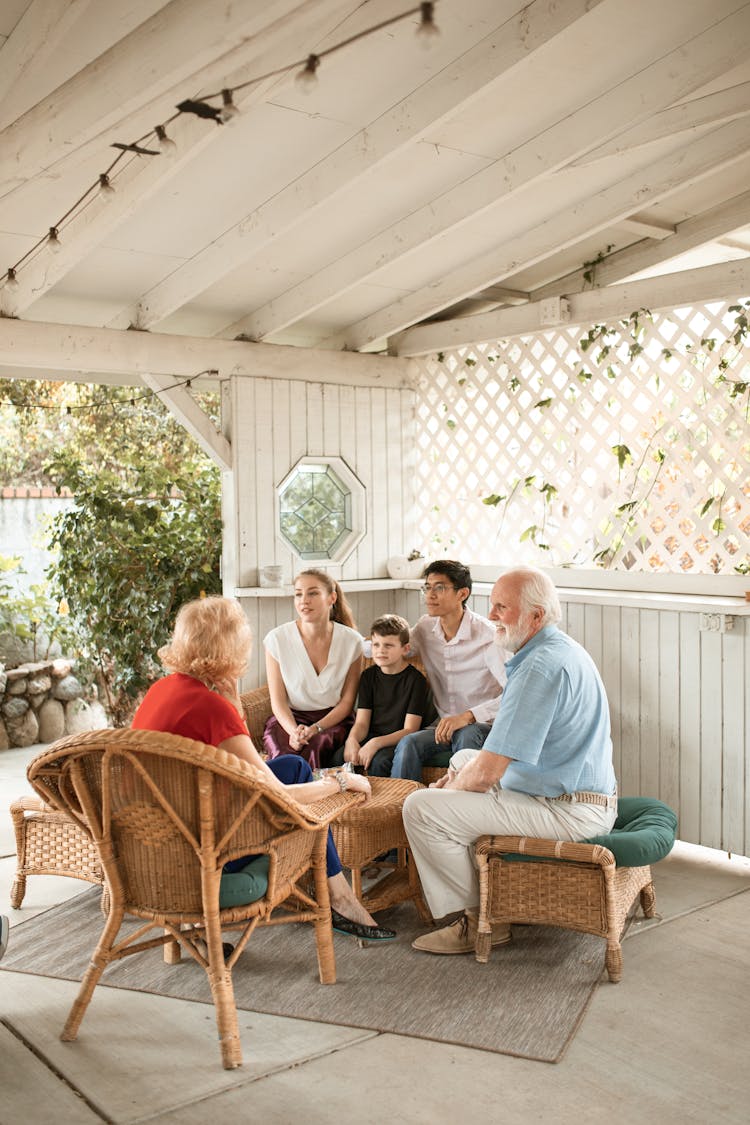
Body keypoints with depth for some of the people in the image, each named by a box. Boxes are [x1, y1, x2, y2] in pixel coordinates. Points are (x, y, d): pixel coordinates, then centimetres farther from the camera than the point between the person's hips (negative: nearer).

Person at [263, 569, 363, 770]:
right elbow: (278, 701, -3)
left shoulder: (351, 641, -3)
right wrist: (294, 730, -22)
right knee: (286, 757, -33)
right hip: (289, 719, 0)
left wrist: (315, 729, -15)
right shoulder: (277, 639, -6)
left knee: (314, 746, -33)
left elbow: (347, 701, 1)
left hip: (334, 719, 1)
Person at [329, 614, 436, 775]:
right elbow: (362, 722, 2)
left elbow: (410, 730, -13)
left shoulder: (415, 679, -8)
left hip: (400, 741, -4)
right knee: (338, 757, -21)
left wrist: (376, 743, -27)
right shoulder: (369, 676, 8)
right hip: (372, 737, 4)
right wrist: (352, 740, -21)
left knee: (379, 761, -33)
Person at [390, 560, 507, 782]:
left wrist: (468, 716, -32)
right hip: (444, 723, 5)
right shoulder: (425, 628, 5)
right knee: (408, 744, -26)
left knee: (466, 735, -38)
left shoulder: (487, 635, -15)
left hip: (481, 724, -4)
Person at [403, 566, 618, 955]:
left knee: (421, 808, -16)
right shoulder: (560, 650, 10)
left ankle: (476, 919, 1)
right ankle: (480, 886, 32)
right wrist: (460, 772, 12)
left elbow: (488, 771, -25)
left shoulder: (542, 667, -24)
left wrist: (453, 788, -4)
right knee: (463, 759, 29)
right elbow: (510, 741, 21)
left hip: (568, 811, -11)